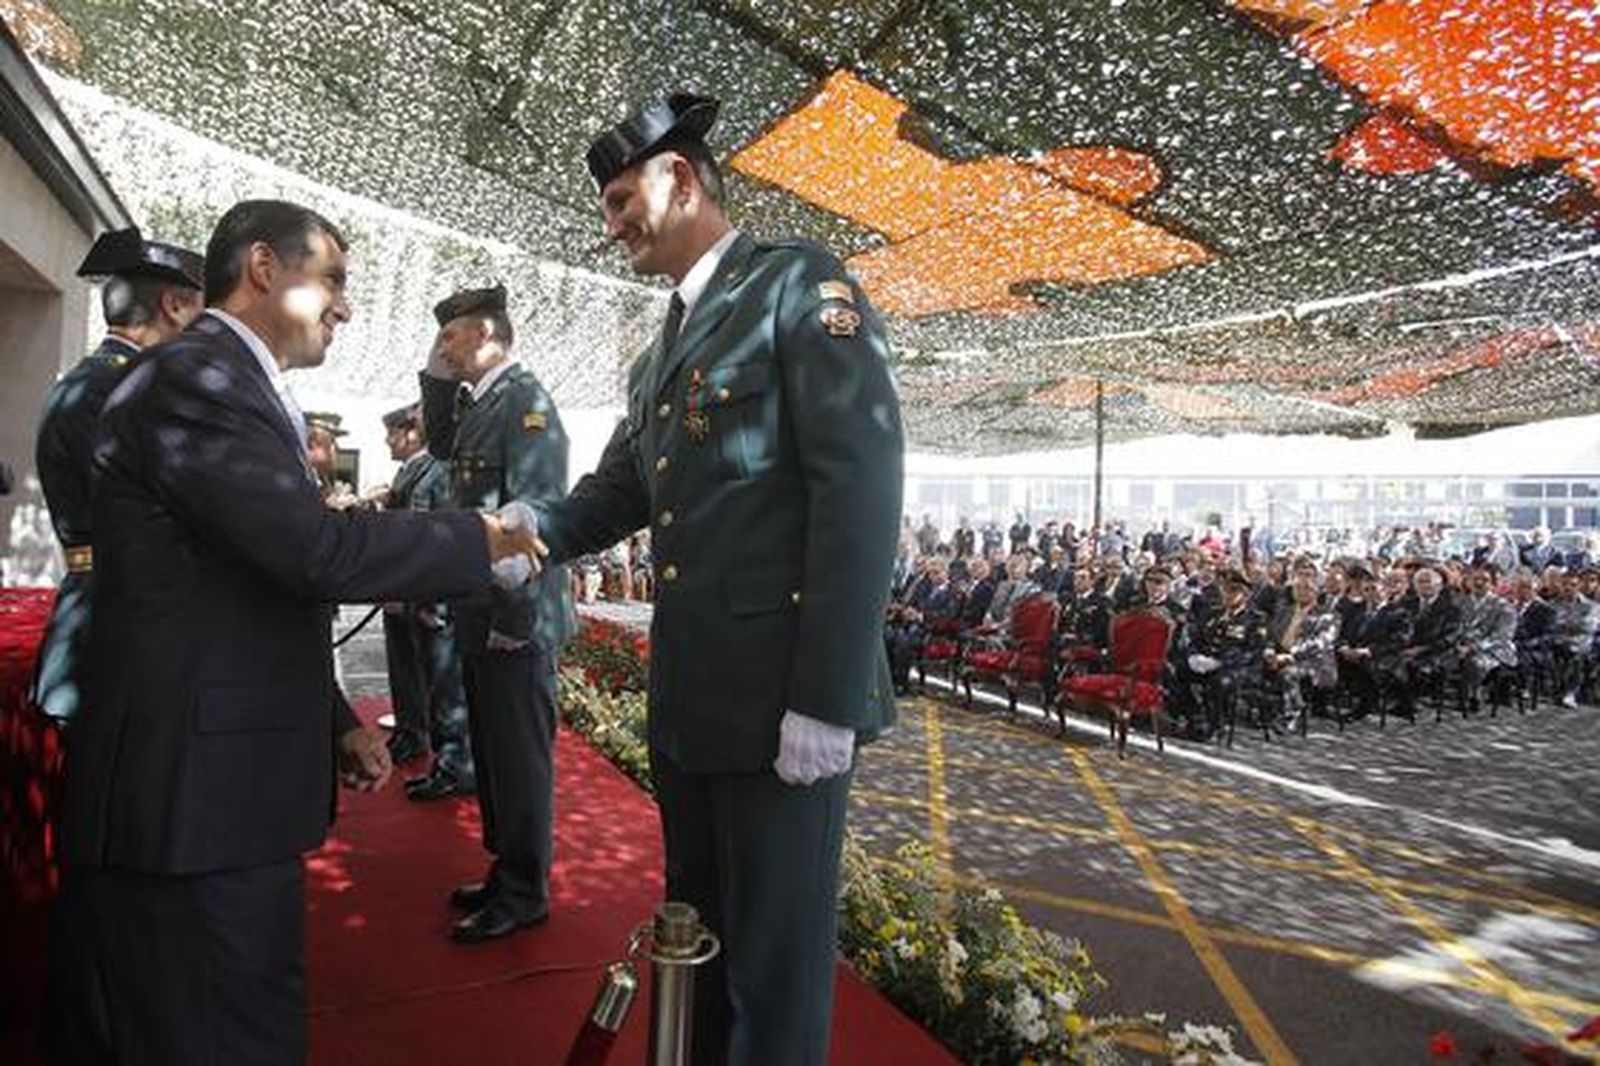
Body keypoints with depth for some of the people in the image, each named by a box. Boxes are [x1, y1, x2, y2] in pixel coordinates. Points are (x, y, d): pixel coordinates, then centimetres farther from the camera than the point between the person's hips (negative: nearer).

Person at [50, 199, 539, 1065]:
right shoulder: (195, 377, -14)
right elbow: (319, 550, -25)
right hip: (193, 798, -10)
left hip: (222, 788, 10)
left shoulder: (231, 386, 17)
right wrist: (483, 540, -11)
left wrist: (336, 724, 14)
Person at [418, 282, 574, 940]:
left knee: (519, 753, 1)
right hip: (479, 613, 9)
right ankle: (506, 869, 31)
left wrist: (514, 618, -21)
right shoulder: (476, 401, 14)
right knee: (491, 749, 17)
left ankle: (525, 893, 14)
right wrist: (437, 377, 14)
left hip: (515, 615, -9)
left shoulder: (525, 398, -13)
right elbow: (441, 446, 30)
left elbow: (534, 512, -19)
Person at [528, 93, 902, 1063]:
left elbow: (861, 488, -15)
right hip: (688, 697, 8)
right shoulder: (659, 357, 20)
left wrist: (827, 698, -19)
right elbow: (612, 498, 19)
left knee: (772, 961, 5)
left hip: (783, 696, -8)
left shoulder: (800, 284, -5)